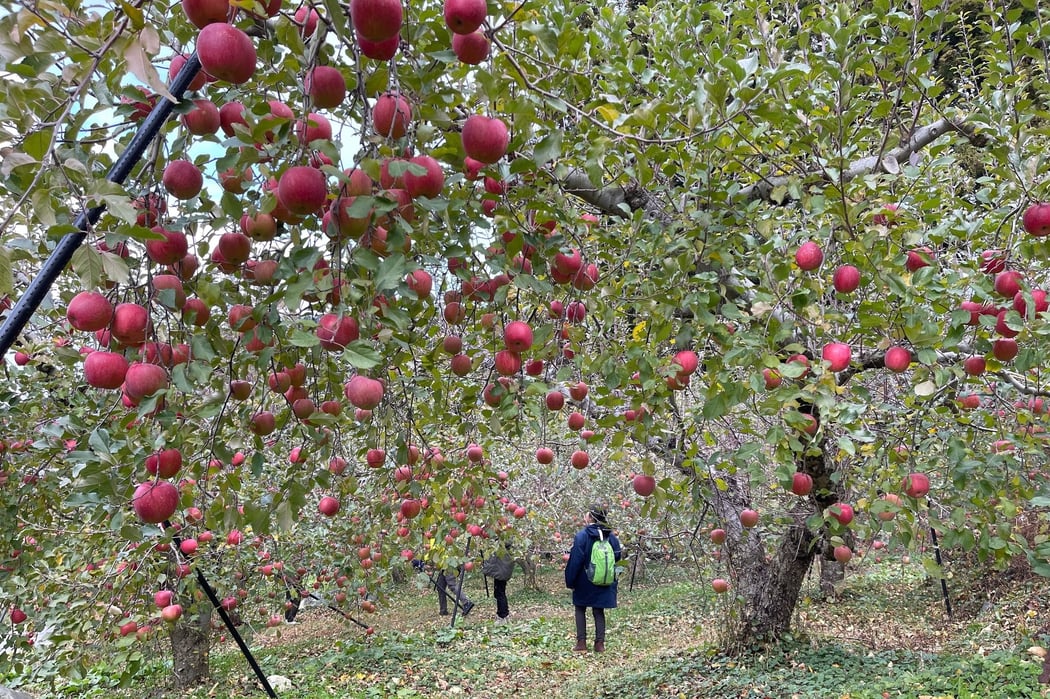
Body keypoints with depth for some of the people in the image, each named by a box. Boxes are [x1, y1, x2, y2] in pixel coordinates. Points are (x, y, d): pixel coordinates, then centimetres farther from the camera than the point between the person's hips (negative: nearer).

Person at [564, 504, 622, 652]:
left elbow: (575, 560, -15)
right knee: (599, 611, 13)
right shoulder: (611, 536, -3)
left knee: (580, 609, 13)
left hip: (584, 582, -3)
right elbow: (617, 556, 5)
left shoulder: (582, 535, -16)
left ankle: (581, 642, 7)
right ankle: (599, 643, 8)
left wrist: (570, 581, -7)